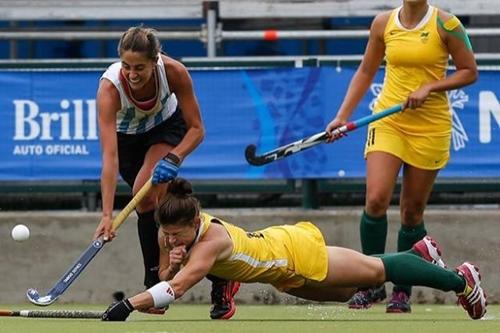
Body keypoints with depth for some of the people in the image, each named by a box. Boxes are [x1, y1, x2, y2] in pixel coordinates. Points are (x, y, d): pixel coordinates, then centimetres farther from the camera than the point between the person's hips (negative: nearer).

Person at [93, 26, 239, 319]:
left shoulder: (174, 72, -33)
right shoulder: (110, 87, -38)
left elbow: (197, 129, -19)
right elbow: (110, 155, -43)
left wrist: (173, 159, -38)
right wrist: (107, 215, -49)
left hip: (166, 126, -1)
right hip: (126, 137, 1)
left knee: (146, 191, -26)